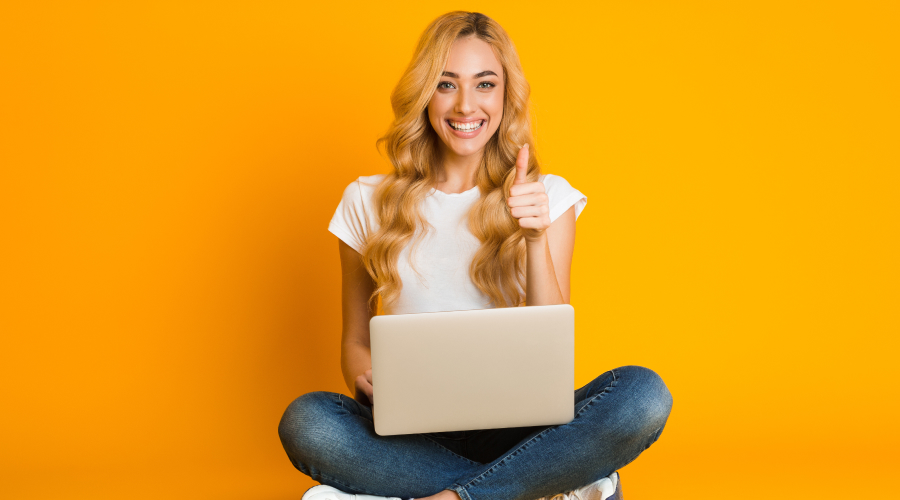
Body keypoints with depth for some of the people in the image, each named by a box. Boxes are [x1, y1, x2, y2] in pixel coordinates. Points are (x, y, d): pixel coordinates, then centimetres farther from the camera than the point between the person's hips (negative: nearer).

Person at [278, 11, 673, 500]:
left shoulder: (547, 197, 7)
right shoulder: (368, 202, 8)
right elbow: (355, 341, 14)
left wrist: (536, 238, -15)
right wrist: (368, 379, -10)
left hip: (514, 428, 0)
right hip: (411, 433, 1)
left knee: (643, 393, -27)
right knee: (304, 421, -31)